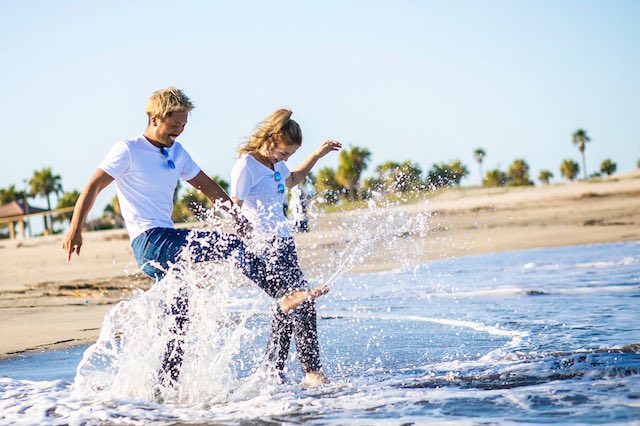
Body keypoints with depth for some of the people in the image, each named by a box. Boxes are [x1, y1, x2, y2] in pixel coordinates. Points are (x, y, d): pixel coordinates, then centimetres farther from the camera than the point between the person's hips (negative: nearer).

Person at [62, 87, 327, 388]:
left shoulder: (177, 152, 17)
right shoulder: (128, 150, -4)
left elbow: (206, 185, 26)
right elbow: (94, 186, -7)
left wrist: (236, 215, 22)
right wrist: (75, 228, -15)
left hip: (168, 243, 8)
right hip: (149, 241, -8)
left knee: (182, 321, 5)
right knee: (232, 246, -19)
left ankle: (165, 386, 10)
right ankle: (284, 296, -21)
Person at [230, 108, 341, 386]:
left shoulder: (275, 164, 14)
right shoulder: (246, 166, -12)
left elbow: (292, 180, 37)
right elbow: (234, 209, -13)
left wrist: (317, 155, 30)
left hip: (284, 242, 10)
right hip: (266, 244, -10)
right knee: (302, 303, -16)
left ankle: (274, 372, 17)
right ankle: (312, 371, -14)